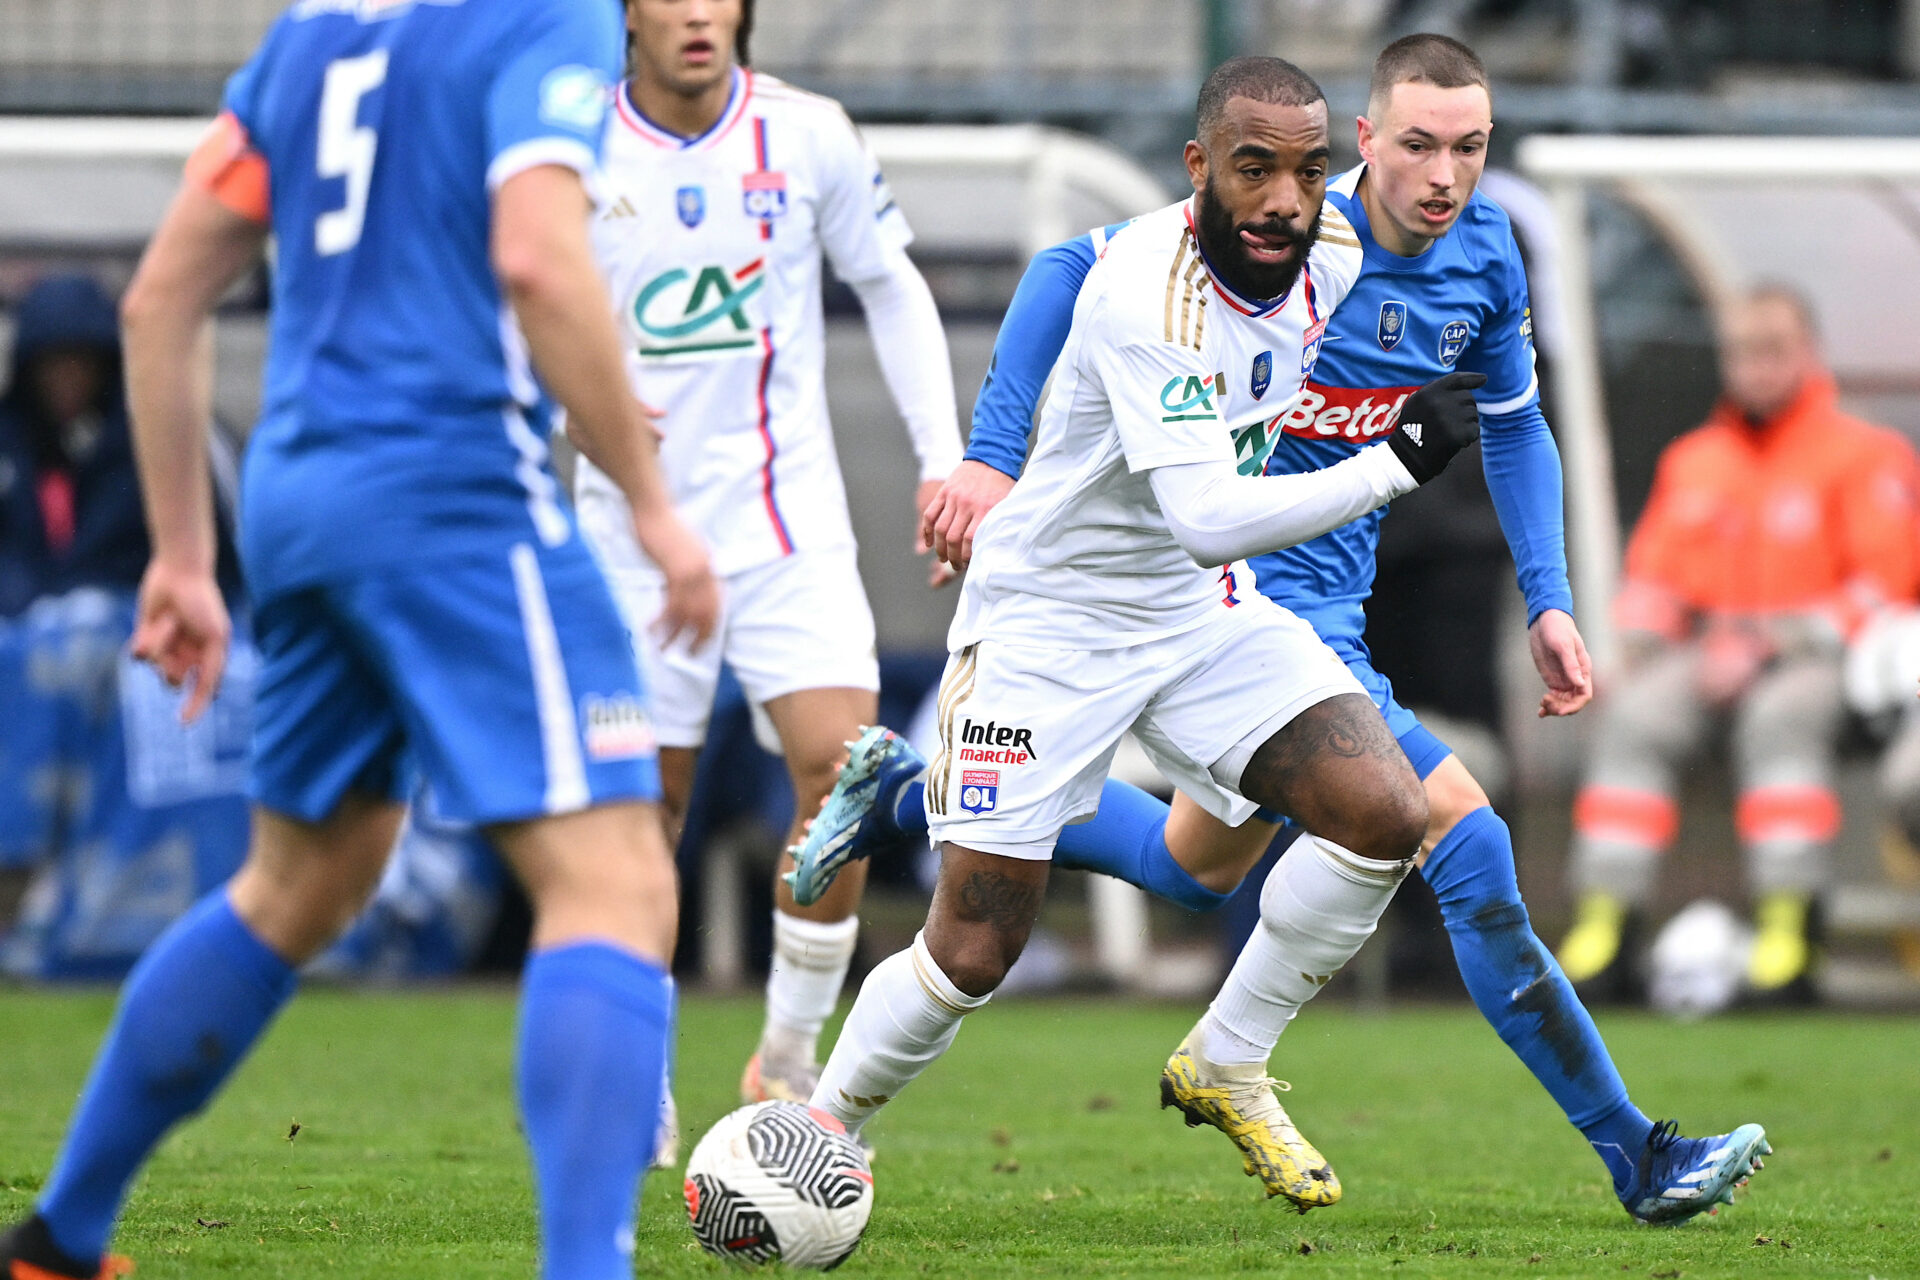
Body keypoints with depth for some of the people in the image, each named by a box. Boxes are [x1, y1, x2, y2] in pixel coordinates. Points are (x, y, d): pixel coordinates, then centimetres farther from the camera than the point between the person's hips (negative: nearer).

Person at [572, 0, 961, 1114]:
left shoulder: (809, 135, -4)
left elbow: (893, 289, 9)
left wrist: (943, 464, 3)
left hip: (789, 521, 0)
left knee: (845, 764, -16)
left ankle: (787, 1062, 0)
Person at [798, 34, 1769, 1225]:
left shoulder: (1482, 250, -1)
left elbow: (1514, 423, 15)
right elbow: (1071, 270, -15)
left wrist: (1549, 602, 6)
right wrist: (991, 459, -20)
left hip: (1328, 596, 9)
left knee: (1196, 866, 25)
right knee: (1464, 841, -16)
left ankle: (909, 798, 37)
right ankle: (1635, 1155, -10)